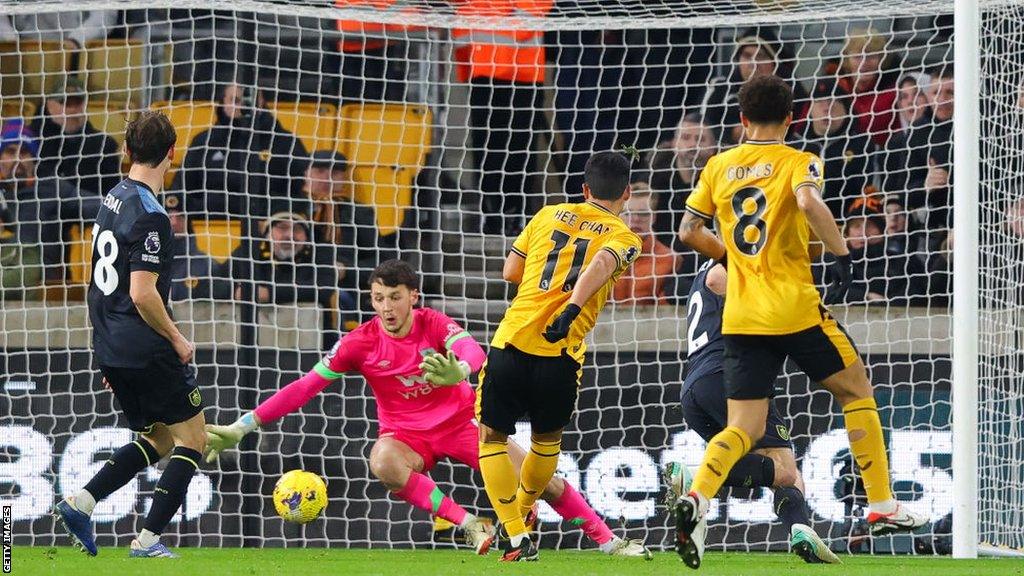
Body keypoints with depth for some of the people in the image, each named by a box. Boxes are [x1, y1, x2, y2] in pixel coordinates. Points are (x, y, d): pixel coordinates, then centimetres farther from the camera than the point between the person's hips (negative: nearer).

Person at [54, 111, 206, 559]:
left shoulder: (114, 199, 10)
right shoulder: (149, 215, -19)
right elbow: (142, 293, -24)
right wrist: (178, 340, -9)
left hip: (110, 350, 9)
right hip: (146, 351, -9)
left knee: (157, 441, 20)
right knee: (191, 439, 5)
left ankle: (81, 502, 5)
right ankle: (147, 541, -1)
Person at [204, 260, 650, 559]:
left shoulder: (434, 325, -13)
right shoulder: (360, 344, -13)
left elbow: (474, 353, -32)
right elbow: (304, 388, -14)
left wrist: (459, 370, -58)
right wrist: (241, 427, -20)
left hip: (460, 421, 1)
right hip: (406, 436, -1)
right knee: (382, 462, -38)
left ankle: (607, 540, 11)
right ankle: (468, 525, -32)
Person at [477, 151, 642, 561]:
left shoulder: (549, 215, 15)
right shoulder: (624, 238, 7)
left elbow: (510, 272, 14)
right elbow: (600, 265, -16)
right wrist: (571, 309, -26)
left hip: (511, 342, 1)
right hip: (561, 355, -1)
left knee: (492, 438, 11)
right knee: (547, 439, 25)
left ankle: (516, 538, 0)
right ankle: (520, 516, 36)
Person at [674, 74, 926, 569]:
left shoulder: (719, 167, 11)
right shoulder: (798, 162, -2)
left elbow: (688, 232, 12)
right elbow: (809, 203, -24)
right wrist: (843, 256, -16)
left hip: (740, 318, 4)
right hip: (795, 309, -4)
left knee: (744, 430, 3)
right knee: (857, 392, 16)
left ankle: (696, 499, -25)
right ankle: (882, 508, 14)